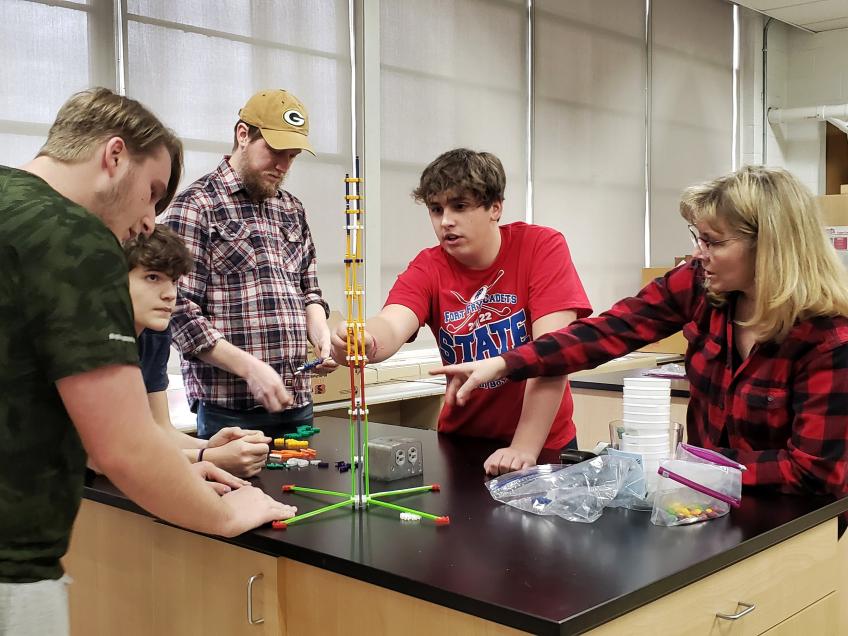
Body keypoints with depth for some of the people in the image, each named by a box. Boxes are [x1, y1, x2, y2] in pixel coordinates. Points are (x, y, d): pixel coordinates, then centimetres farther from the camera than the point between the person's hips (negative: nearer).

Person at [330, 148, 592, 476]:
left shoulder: (542, 247, -12)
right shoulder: (428, 268, -5)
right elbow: (392, 325, -24)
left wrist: (524, 447, -26)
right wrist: (367, 342, -47)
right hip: (461, 443, 3)